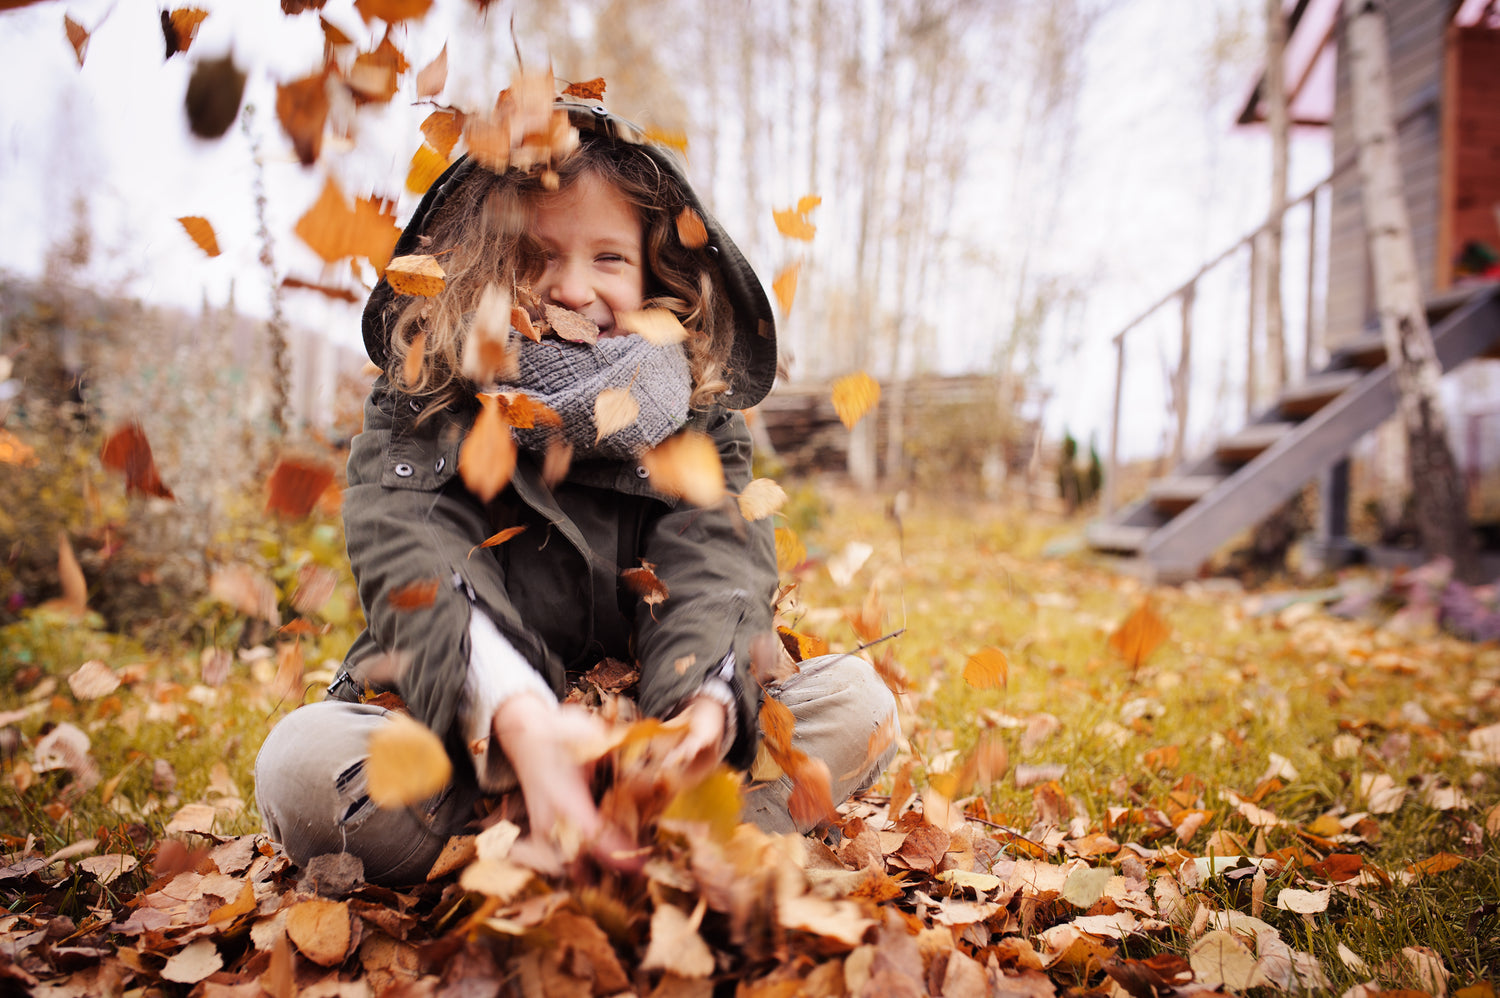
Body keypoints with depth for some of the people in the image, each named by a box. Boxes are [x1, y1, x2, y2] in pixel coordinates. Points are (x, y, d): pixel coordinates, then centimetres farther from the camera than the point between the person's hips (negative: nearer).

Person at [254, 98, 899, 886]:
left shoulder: (695, 415, 2)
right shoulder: (418, 410, -4)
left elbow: (716, 569, -14)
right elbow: (420, 572, -22)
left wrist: (704, 705, -39)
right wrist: (517, 717, -45)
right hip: (463, 745, -1)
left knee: (855, 700, -17)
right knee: (300, 761, -31)